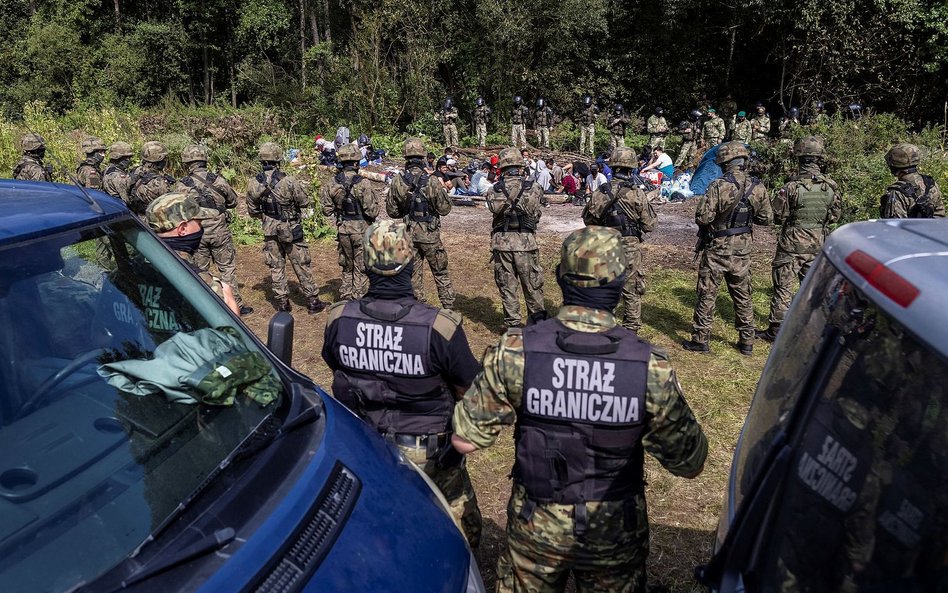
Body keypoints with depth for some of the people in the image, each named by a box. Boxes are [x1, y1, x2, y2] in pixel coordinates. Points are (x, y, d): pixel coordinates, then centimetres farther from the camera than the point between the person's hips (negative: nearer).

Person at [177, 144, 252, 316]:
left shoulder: (182, 185, -6)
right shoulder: (218, 180, -8)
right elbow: (233, 201, 6)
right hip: (220, 232, -1)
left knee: (199, 271, 12)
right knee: (228, 269, 8)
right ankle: (236, 305, 10)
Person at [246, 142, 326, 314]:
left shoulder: (253, 184, -5)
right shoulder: (288, 181, -19)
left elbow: (252, 211, 4)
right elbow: (305, 202, -8)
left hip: (270, 231, 3)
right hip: (291, 230, -3)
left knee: (276, 266, 12)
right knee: (301, 265, 6)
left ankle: (282, 303, 17)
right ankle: (312, 301, 13)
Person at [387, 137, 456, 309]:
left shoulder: (397, 182, -6)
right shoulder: (432, 181, -16)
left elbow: (392, 211, 2)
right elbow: (444, 209, -8)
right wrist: (443, 189, 7)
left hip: (409, 234, 3)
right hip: (430, 235, -3)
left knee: (414, 274, 13)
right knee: (441, 273, 10)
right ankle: (449, 307, 15)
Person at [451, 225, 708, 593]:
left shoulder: (515, 353, -21)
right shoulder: (650, 367, -20)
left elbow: (464, 440, -11)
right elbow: (691, 464, -8)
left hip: (536, 528, 0)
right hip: (616, 534, 1)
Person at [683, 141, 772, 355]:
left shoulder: (718, 186, -19)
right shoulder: (758, 188, -3)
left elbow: (702, 217, -20)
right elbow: (766, 218, 5)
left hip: (717, 249, -4)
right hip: (743, 250, 5)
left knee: (707, 295, 6)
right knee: (743, 296, 15)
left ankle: (700, 340, 11)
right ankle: (747, 342, 23)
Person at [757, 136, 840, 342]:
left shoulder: (793, 186, -18)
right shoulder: (831, 187, -3)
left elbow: (777, 215, -11)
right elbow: (834, 216, 7)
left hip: (792, 244, -5)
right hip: (817, 245, 5)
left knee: (783, 287, 2)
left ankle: (775, 329, 6)